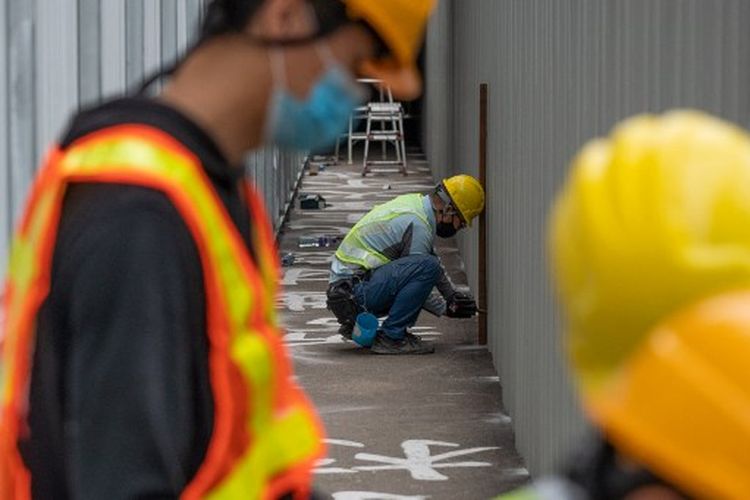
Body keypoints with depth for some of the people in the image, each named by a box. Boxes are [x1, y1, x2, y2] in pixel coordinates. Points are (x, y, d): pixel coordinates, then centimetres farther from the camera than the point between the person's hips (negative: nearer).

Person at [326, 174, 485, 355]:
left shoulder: (415, 203, 14)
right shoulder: (417, 225, -17)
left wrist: (454, 296, 25)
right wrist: (447, 308, 1)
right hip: (351, 294, -10)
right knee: (427, 266, -23)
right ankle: (391, 337, -13)